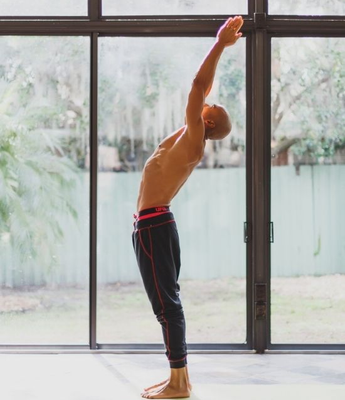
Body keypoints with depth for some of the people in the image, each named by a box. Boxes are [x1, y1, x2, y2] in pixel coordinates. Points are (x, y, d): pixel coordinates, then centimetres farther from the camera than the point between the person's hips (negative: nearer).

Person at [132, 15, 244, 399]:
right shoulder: (189, 141, 12)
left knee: (166, 304, -8)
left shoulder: (192, 142, -11)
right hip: (155, 223, 10)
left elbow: (198, 87, -17)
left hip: (153, 225, -10)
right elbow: (203, 89, 20)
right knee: (167, 303, 11)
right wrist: (220, 45, 21)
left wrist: (220, 44, -13)